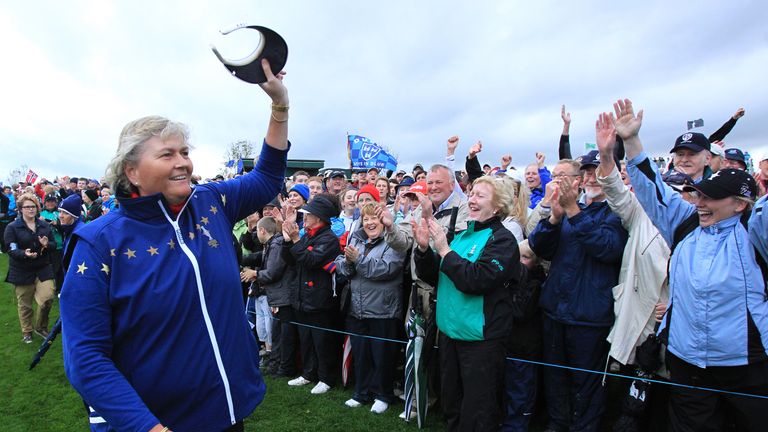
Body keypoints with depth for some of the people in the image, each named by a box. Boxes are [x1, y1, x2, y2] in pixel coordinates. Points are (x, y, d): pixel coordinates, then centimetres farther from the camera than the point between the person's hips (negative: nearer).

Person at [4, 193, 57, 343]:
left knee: (47, 298, -8)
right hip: (22, 271, -2)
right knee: (24, 304, 9)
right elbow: (11, 250, -12)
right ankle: (27, 332, 29)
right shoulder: (12, 227, -5)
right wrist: (24, 254, -31)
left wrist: (47, 245, -16)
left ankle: (41, 327, 17)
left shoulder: (44, 225, 6)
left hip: (43, 269, 2)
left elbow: (54, 245, 7)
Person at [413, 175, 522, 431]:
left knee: (477, 411, 8)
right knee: (451, 401, 21)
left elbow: (477, 280, -25)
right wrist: (423, 249, -8)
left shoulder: (502, 240, -11)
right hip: (449, 331, 7)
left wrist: (444, 249, -21)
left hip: (480, 338, -7)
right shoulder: (461, 235, 9)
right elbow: (433, 277, 8)